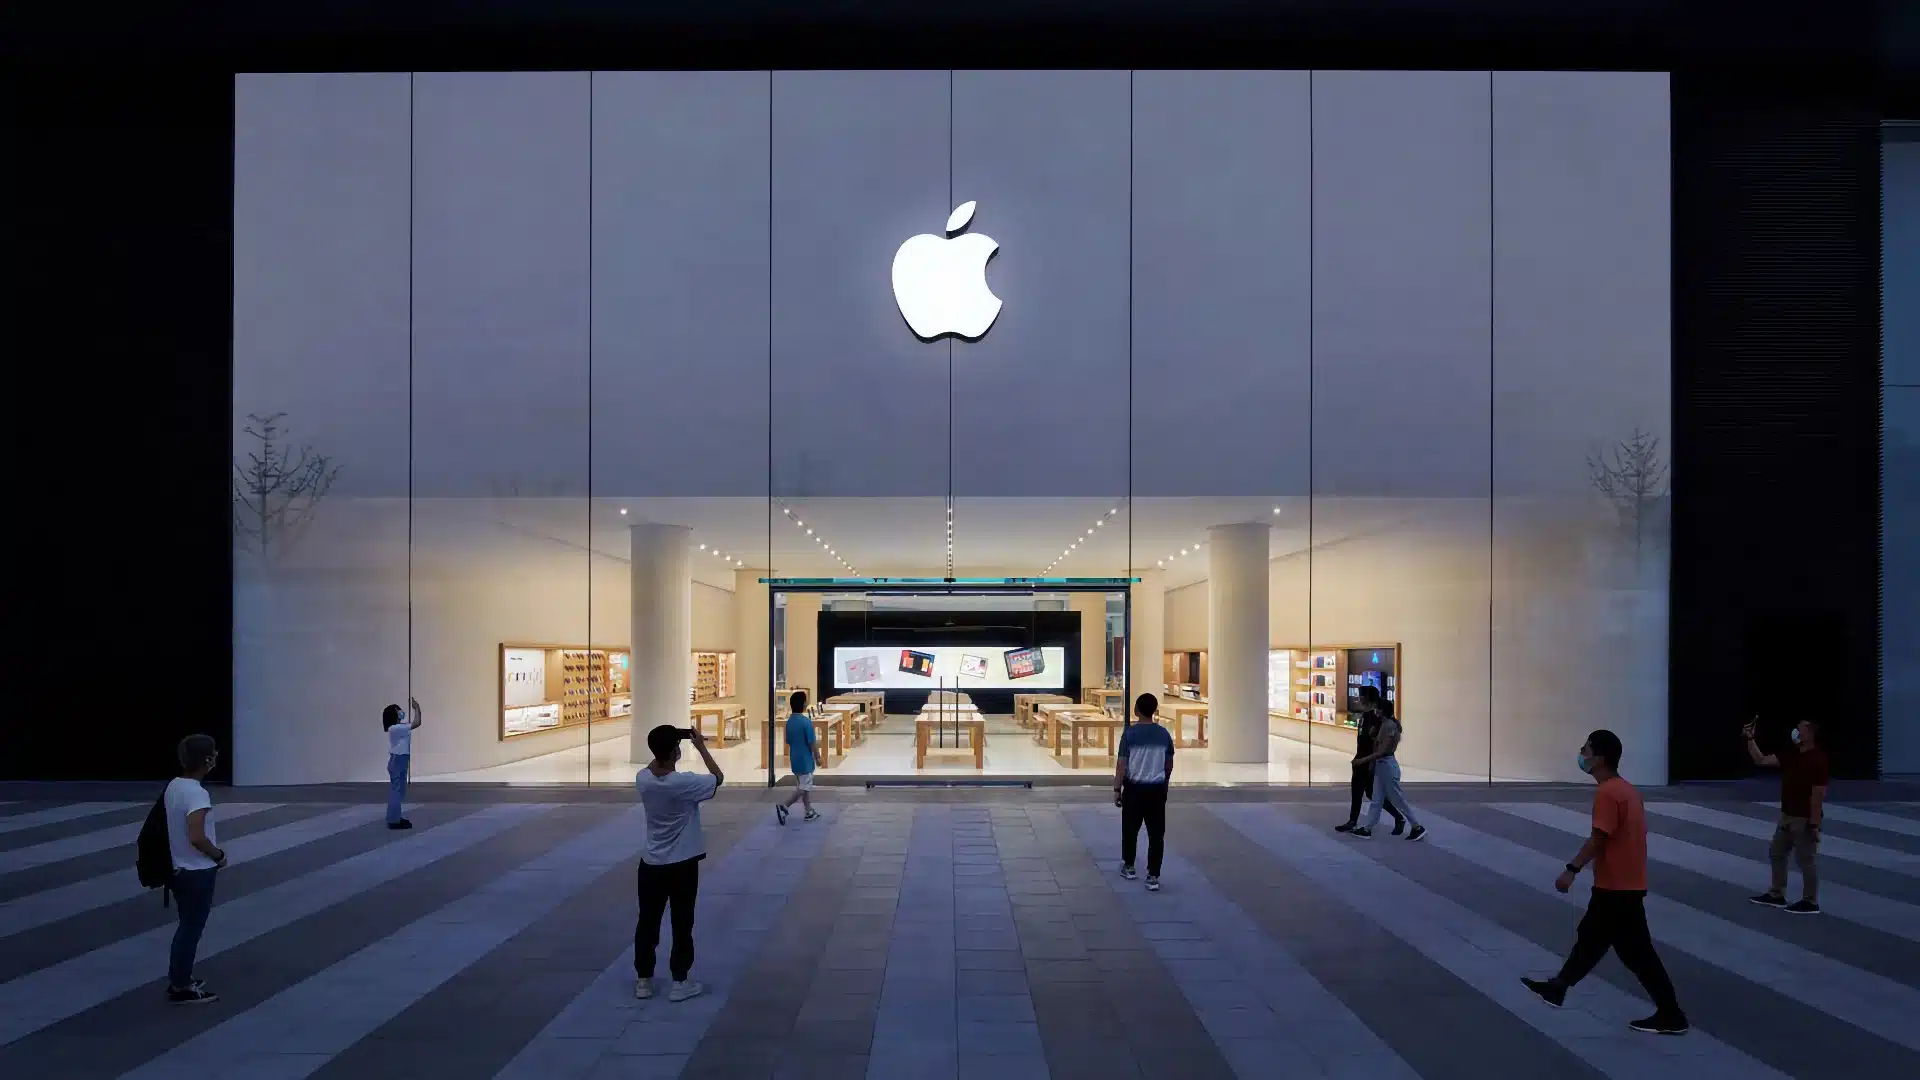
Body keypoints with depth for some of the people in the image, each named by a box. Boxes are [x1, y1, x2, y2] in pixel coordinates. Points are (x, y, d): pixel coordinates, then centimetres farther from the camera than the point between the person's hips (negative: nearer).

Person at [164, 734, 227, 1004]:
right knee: (192, 929, 5)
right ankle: (181, 988, 16)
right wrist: (219, 855, -14)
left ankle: (177, 979, 33)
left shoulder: (173, 785, 3)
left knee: (187, 926, 22)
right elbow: (196, 837, -31)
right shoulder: (197, 793, -25)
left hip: (178, 869, 9)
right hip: (197, 873, -9)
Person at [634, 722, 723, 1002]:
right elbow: (718, 777, -6)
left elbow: (654, 765, 17)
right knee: (682, 924, 7)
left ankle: (643, 980, 22)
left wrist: (668, 740, 8)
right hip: (682, 865, -4)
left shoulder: (643, 780, -8)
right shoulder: (685, 783, -22)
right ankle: (679, 982, 14)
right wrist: (701, 746, -2)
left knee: (647, 922, 14)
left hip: (651, 864, 5)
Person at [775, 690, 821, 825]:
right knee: (804, 788, -2)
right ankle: (783, 805, -15)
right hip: (805, 759, -8)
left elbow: (789, 741, 11)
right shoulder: (806, 721, -19)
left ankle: (810, 812, 22)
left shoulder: (789, 721, 3)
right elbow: (812, 743, -17)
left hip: (794, 758, 8)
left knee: (804, 786, 17)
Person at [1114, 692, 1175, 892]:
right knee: (1156, 833, 3)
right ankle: (1153, 876, -1)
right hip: (1157, 788, 2)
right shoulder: (1164, 734, 0)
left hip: (1134, 787, -2)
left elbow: (1121, 764, -11)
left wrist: (1116, 789, -4)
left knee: (1130, 829, 16)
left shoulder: (1130, 733, -11)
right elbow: (1169, 765, 9)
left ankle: (1128, 867, 30)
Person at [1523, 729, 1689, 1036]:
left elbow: (1598, 838, -25)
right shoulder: (1624, 788, 10)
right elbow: (1632, 832, 16)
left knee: (1636, 951, -1)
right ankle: (1558, 988, 26)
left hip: (1617, 886, -10)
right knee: (1591, 937, 17)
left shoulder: (1607, 793, -20)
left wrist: (1572, 869, -25)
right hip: (1623, 881, 10)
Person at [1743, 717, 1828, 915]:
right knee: (1776, 853, 16)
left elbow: (1818, 794, -20)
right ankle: (1776, 895, 26)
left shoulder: (1817, 760, -19)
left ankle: (1810, 902, 12)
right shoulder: (1791, 755, 6)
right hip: (1787, 816, 9)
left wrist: (1814, 824, -21)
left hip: (1805, 819, -9)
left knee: (1804, 860, 0)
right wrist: (1750, 739, -1)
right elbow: (1761, 760, 10)